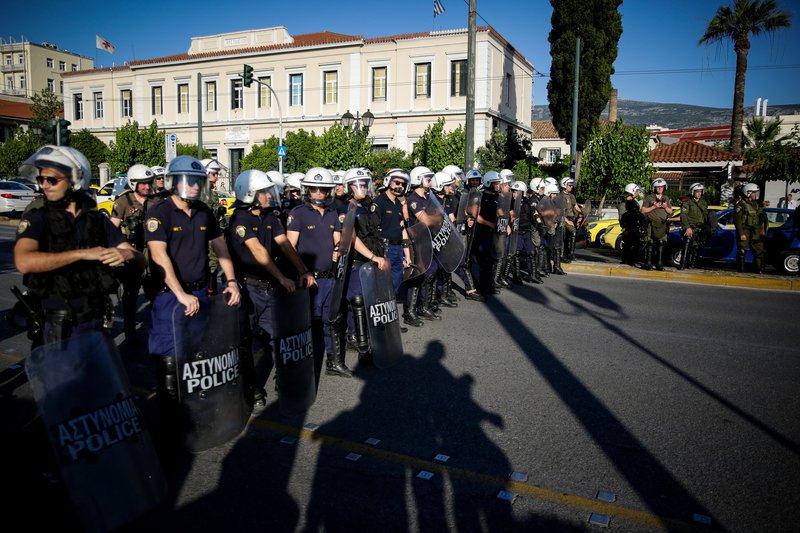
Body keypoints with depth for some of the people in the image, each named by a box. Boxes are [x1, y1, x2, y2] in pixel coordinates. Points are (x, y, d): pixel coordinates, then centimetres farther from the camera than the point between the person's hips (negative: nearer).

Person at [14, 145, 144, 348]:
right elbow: (24, 262, -24)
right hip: (56, 326, -3)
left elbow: (140, 260, 0)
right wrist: (83, 253, -25)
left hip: (95, 320, 3)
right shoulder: (36, 218, -4)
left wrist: (127, 254, -23)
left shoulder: (97, 219, 5)